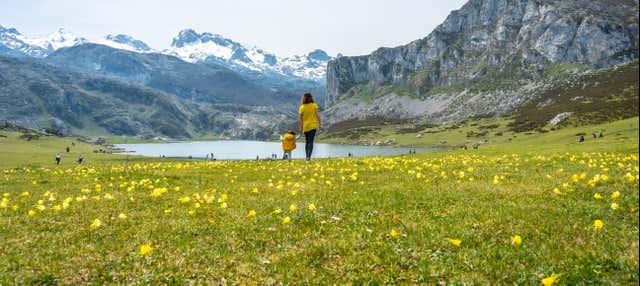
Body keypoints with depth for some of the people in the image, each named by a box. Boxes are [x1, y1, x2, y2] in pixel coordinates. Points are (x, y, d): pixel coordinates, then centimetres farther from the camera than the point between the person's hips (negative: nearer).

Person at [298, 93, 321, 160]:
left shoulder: (302, 107, -1)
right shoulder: (314, 105, -3)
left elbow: (300, 119, -1)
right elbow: (317, 115, -7)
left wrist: (300, 127, 7)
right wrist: (319, 124, 0)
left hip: (305, 127, 2)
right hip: (313, 125, -2)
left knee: (307, 142, 15)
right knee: (311, 141, -4)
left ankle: (307, 156, 17)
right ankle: (309, 156, -17)